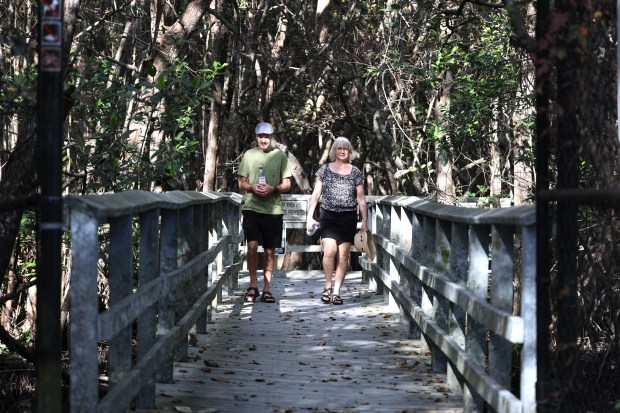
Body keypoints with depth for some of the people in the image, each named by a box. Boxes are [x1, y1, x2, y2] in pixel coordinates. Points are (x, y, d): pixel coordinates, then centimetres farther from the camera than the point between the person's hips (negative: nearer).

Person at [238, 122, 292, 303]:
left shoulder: (280, 156, 5)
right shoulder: (249, 155, 8)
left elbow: (286, 184, 5)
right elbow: (241, 183, 11)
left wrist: (272, 188, -14)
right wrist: (253, 187, -10)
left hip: (273, 209, 0)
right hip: (252, 207, 0)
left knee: (270, 251, 5)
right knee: (252, 246, -13)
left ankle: (266, 290, 13)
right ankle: (253, 286, 1)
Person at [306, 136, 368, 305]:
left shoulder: (355, 172, 7)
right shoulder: (324, 170, 5)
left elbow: (361, 198, 8)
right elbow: (316, 194, 5)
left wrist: (365, 221, 3)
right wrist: (310, 216, -3)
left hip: (348, 218, 1)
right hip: (328, 216, -1)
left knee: (343, 255, 1)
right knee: (330, 251, -16)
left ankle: (336, 291, 7)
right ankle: (327, 286, 3)